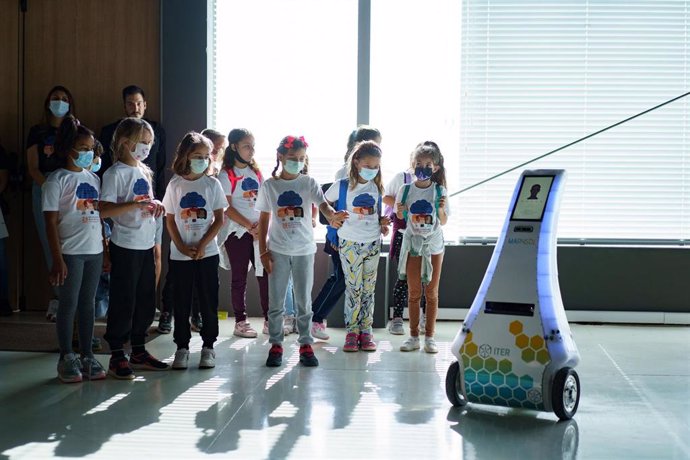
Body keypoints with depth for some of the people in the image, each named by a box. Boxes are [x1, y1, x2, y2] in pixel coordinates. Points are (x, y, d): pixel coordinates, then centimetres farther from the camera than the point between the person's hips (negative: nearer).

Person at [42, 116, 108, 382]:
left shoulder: (94, 179, 12)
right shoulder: (57, 180, -7)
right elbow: (51, 222, -10)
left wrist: (105, 250, 12)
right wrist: (57, 259, -15)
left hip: (94, 251, 6)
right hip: (71, 252, -5)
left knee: (88, 303, 11)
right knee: (69, 304, 1)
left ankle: (87, 356, 18)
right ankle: (66, 358, 11)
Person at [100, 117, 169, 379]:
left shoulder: (144, 171, 14)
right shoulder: (116, 173, -11)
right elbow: (104, 210, -20)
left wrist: (155, 205, 4)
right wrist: (136, 204, -26)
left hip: (146, 245, 8)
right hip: (125, 247, -8)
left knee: (146, 301, 13)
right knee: (123, 301, -2)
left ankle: (139, 352, 24)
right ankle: (117, 356, 7)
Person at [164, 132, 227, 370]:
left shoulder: (212, 184, 0)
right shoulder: (175, 185, 2)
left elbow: (219, 219, -1)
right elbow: (170, 220, 3)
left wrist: (202, 245, -10)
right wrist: (182, 247, -9)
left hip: (207, 253, 0)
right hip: (180, 254, 0)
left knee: (209, 301, 3)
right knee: (181, 302, 5)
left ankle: (208, 346, 13)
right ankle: (182, 347, 14)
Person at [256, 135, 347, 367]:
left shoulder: (309, 183, -2)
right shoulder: (269, 185, -1)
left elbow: (322, 204, -18)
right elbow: (264, 220, 3)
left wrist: (332, 215, -41)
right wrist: (263, 251, -2)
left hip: (304, 250, 0)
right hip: (278, 250, 0)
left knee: (303, 300, 7)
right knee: (275, 300, 5)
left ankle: (305, 345, 15)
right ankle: (275, 345, 15)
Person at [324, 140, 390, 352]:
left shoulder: (376, 188, 5)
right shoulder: (342, 186, -7)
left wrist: (383, 223, 0)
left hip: (373, 243, 4)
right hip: (350, 243, -3)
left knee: (368, 289, 8)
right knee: (353, 288, -2)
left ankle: (366, 331, 15)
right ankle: (352, 331, 7)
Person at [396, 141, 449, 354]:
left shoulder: (439, 191, -5)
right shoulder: (406, 189, -3)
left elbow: (443, 221, 0)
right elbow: (400, 217, 4)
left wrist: (441, 209, -20)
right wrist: (400, 212, -18)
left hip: (434, 243, -1)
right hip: (413, 242, 1)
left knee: (431, 292, 5)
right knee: (413, 292, 5)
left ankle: (430, 336, 11)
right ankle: (413, 336, 12)